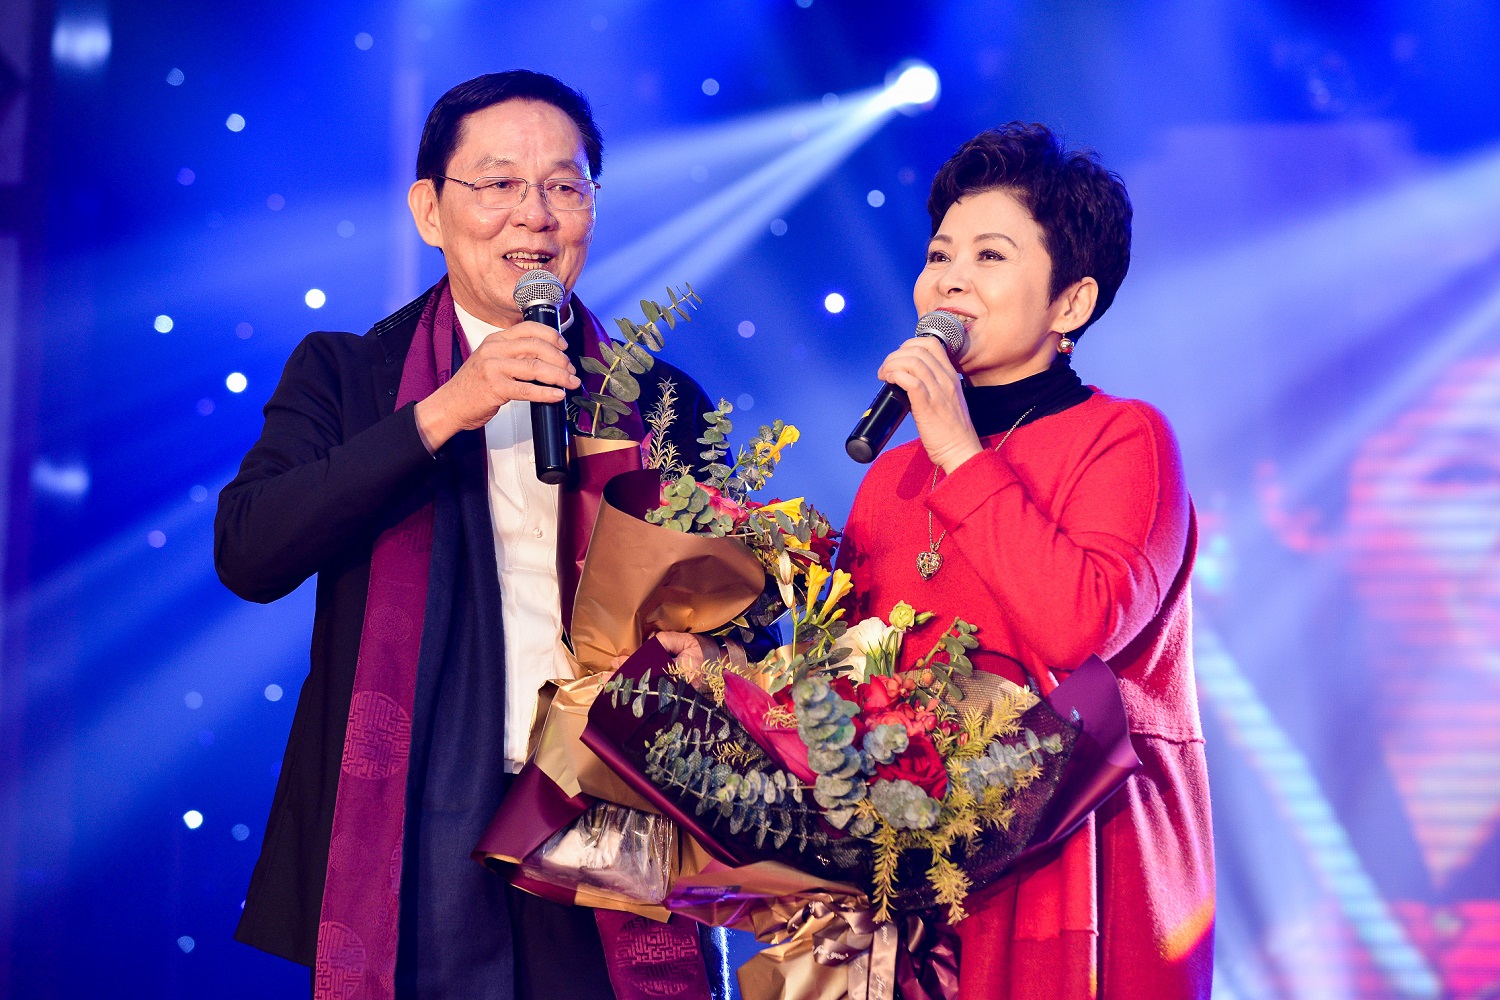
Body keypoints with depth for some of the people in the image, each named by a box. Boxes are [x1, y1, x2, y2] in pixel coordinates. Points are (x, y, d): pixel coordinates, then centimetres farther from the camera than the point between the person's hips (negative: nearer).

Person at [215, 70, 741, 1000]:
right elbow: (248, 554, -9)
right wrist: (442, 413, -15)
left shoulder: (665, 402, 11)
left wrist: (706, 651, -10)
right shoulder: (342, 374, 7)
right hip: (413, 849, -2)